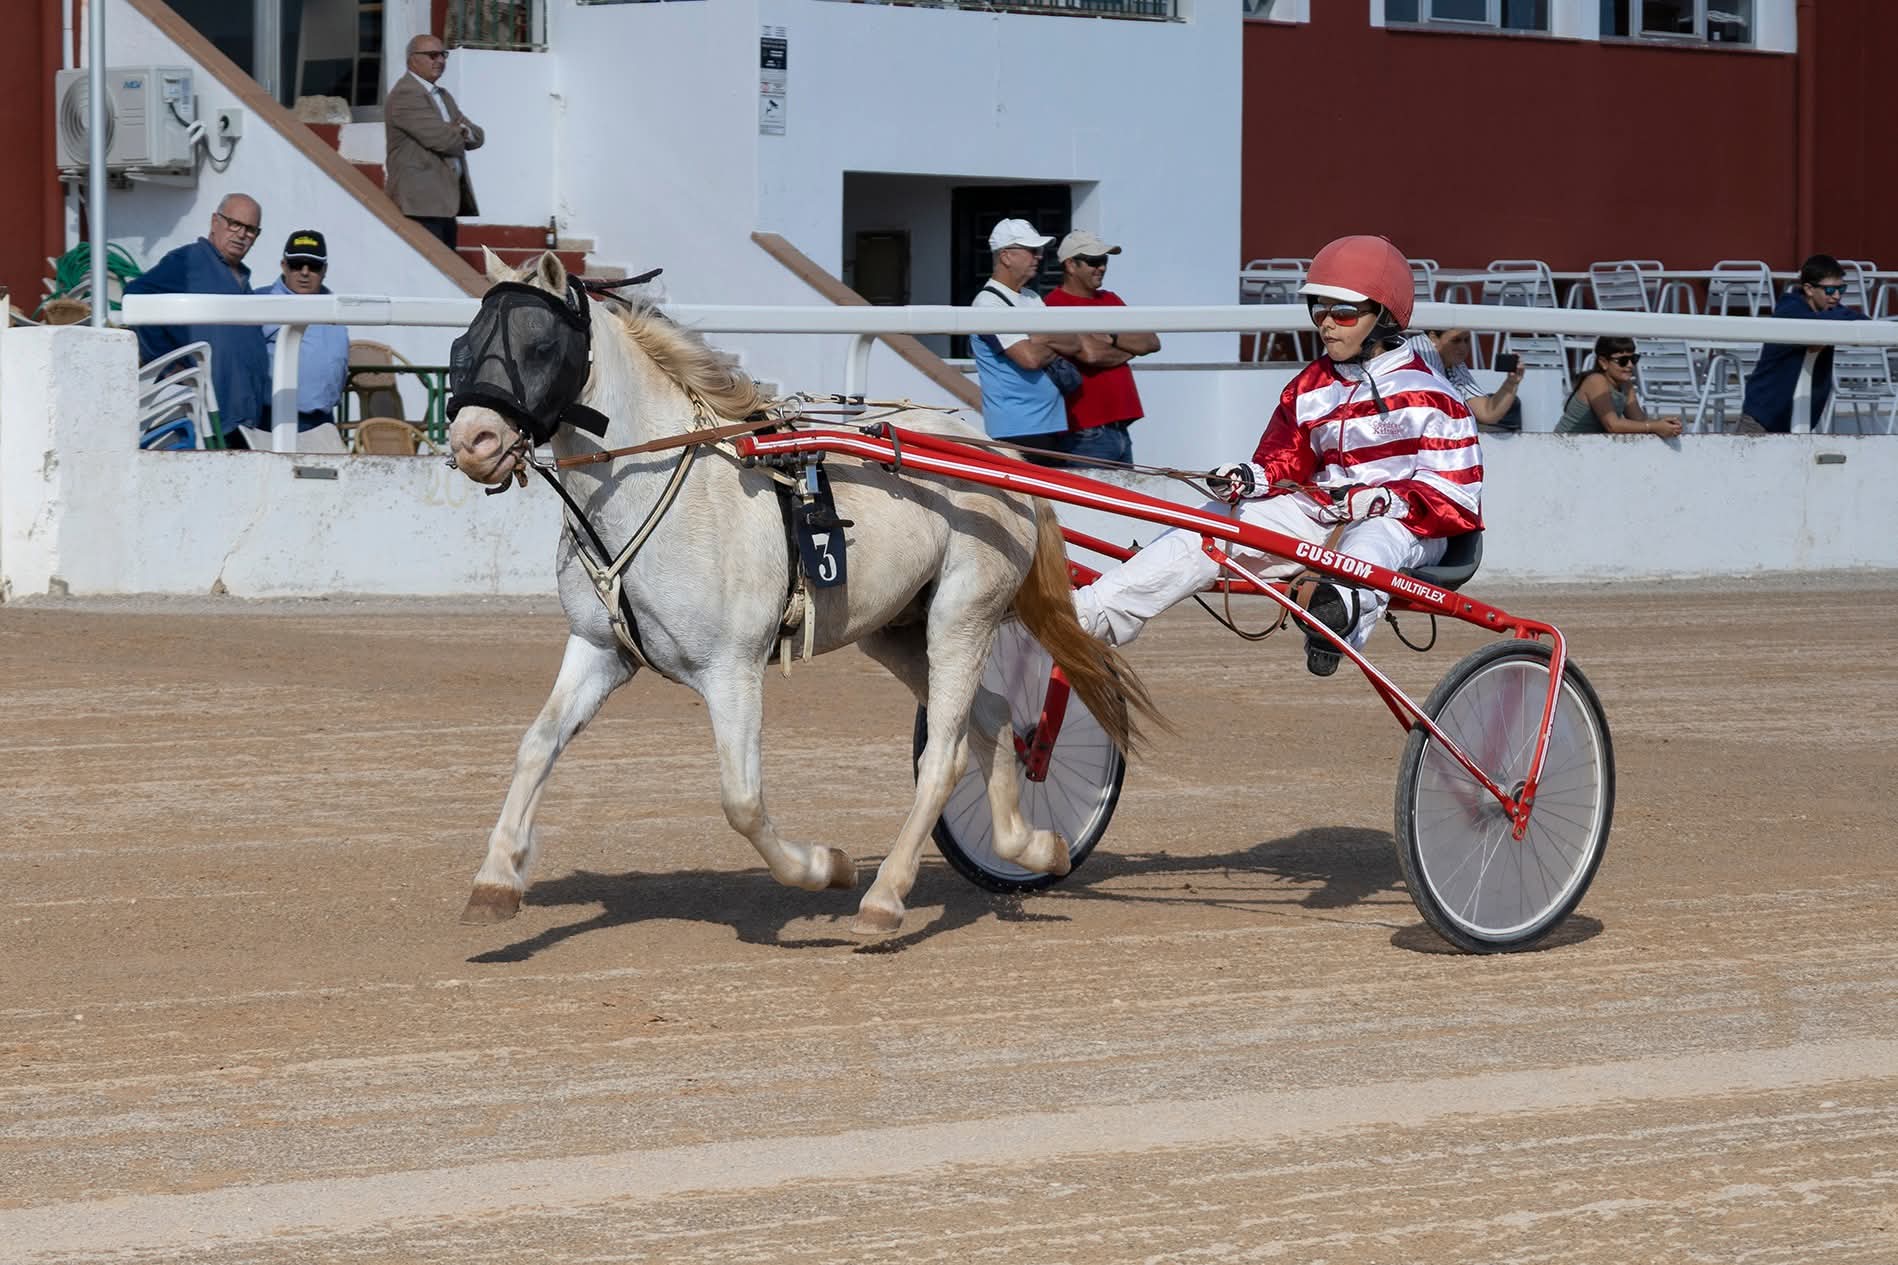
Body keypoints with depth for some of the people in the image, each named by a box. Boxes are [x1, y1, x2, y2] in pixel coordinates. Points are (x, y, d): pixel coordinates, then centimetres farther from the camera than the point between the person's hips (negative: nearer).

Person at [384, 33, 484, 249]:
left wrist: (465, 131, -8)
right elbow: (441, 139, -19)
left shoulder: (442, 95, 22)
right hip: (421, 202, -10)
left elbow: (477, 137, 16)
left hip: (445, 200, 10)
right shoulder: (406, 95, -10)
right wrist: (460, 136, 4)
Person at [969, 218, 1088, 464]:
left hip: (1054, 424, 9)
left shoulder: (1031, 298, 18)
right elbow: (1029, 357, -21)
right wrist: (1056, 349, 0)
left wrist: (1043, 339, -9)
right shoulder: (989, 303, -11)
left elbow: (1075, 344, 11)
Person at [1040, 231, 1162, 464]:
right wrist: (1129, 349, -1)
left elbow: (1152, 343, 11)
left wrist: (1112, 339, -7)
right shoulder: (1056, 304, -9)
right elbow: (1089, 353, -21)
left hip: (1120, 428, 9)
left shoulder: (1110, 300, 18)